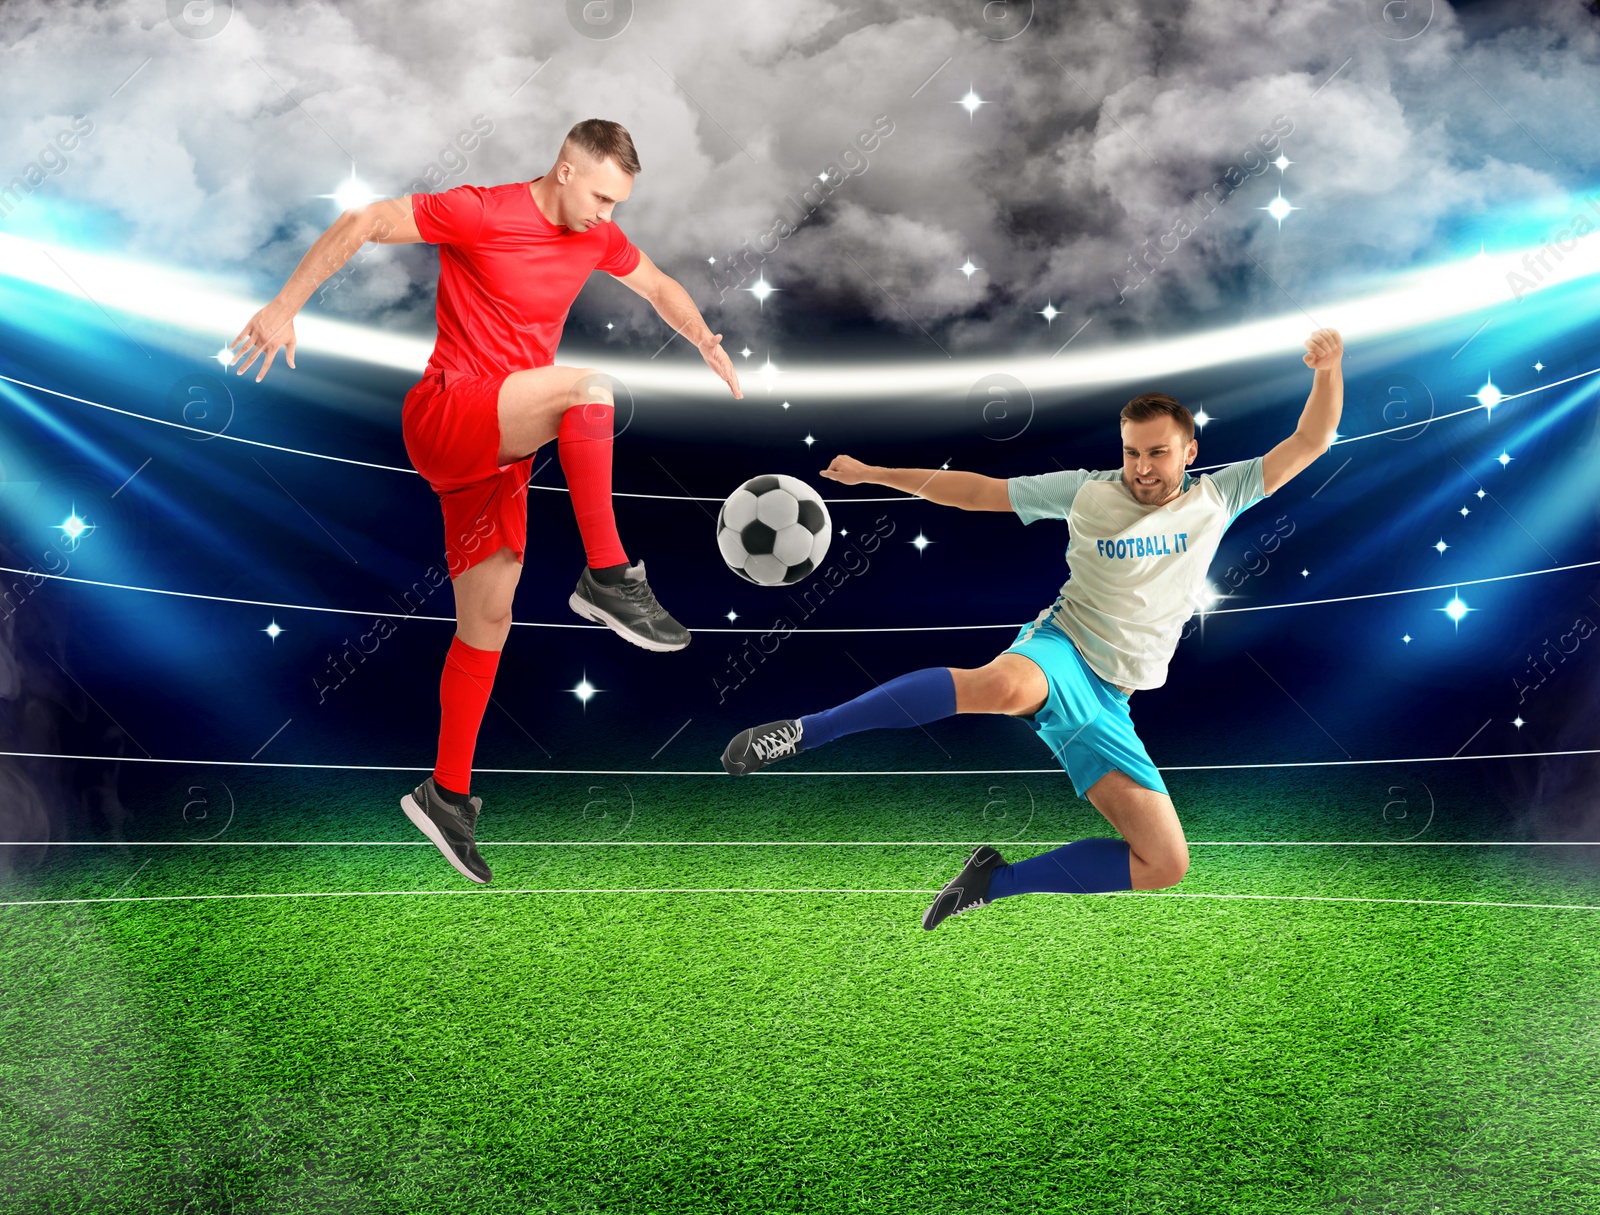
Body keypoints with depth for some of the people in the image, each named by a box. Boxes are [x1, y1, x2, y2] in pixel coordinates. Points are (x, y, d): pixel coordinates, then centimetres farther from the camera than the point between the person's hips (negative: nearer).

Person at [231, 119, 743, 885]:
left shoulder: (598, 239, 9)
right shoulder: (479, 213, -12)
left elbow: (658, 286, 27)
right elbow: (360, 224, -10)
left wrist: (706, 342, 15)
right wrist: (283, 310, -14)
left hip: (499, 447, 7)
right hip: (445, 418, -7)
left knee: (487, 620, 6)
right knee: (588, 387, -30)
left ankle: (447, 795, 17)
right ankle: (608, 578, -24)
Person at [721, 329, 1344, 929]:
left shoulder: (1216, 498, 10)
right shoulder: (1088, 491, 5)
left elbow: (1307, 444, 10)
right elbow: (976, 491, 8)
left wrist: (1327, 370, -9)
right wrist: (872, 473, 7)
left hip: (1107, 702, 4)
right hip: (1062, 649, -3)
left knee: (1166, 864, -9)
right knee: (1002, 685, -43)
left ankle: (996, 881, 1)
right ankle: (804, 730, -39)